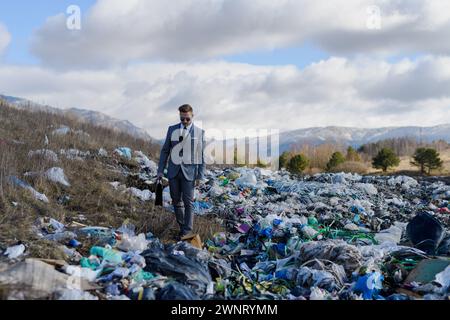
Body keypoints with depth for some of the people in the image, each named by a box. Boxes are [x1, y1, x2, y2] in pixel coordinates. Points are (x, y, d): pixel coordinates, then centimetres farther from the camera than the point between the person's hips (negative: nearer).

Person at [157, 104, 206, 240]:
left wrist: (200, 176, -3)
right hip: (173, 171, 3)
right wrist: (161, 170, 5)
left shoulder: (199, 132, -1)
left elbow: (201, 156, 0)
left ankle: (187, 231, 1)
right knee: (176, 201, 10)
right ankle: (182, 227, 22)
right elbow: (165, 150, 10)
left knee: (188, 202, -3)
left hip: (189, 172, -3)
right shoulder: (172, 129, 6)